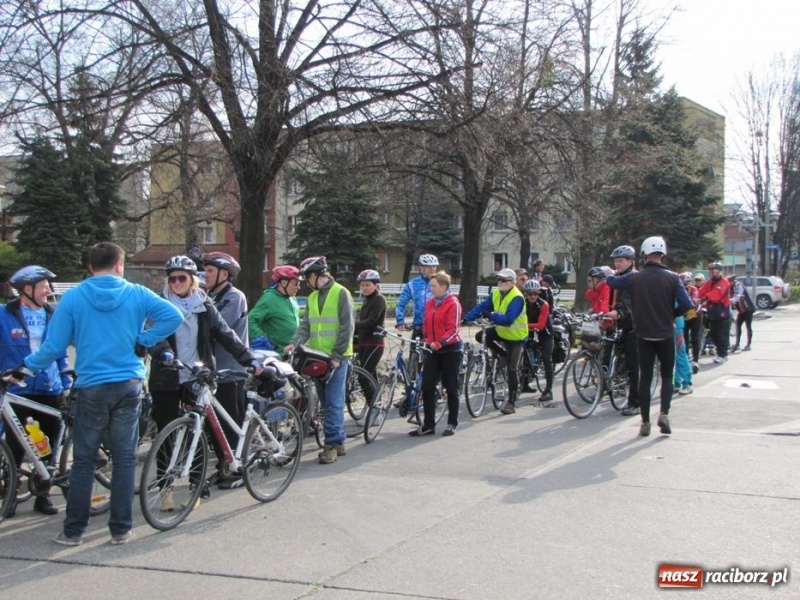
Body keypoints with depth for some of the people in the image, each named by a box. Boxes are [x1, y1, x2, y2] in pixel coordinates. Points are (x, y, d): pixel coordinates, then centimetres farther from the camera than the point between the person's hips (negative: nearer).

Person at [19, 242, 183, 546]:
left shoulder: (72, 297, -2)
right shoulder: (136, 294, 0)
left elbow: (54, 347, -2)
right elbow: (174, 316, -10)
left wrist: (28, 365, 16)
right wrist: (143, 341, -1)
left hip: (91, 388, 0)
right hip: (128, 386, 1)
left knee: (84, 460, 9)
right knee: (124, 459, 7)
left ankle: (73, 530, 14)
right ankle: (121, 529, 12)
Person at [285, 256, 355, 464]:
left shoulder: (340, 293, -7)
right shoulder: (313, 297, 15)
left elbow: (347, 327, -11)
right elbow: (306, 325, 10)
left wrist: (337, 355, -15)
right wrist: (295, 343, -9)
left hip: (336, 357, -7)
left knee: (333, 402, -7)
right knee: (327, 401, 10)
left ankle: (332, 443, -2)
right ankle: (338, 442, 18)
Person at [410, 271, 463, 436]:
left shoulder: (453, 303, -10)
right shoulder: (430, 303, 10)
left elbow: (453, 329, -16)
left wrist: (439, 343, -26)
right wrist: (426, 341, 5)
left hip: (450, 350, -6)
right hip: (433, 350, 6)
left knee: (451, 388, 4)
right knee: (427, 386, 0)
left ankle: (452, 423, 16)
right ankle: (428, 424, 6)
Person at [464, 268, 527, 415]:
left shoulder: (517, 298, -28)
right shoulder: (496, 293, -5)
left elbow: (508, 319, -39)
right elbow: (482, 307, -9)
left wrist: (491, 316, -49)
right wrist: (466, 318, -21)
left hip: (515, 336, -7)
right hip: (501, 331, 7)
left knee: (512, 370, -5)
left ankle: (511, 403, 6)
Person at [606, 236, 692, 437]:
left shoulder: (634, 278, -5)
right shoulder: (672, 278, -7)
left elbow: (611, 281, 9)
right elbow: (686, 304, -14)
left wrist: (616, 273, 31)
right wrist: (671, 315, 5)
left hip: (643, 335, 1)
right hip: (666, 334, 0)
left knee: (645, 377, 7)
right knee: (667, 376, 15)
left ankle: (645, 422, 7)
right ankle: (664, 413, -2)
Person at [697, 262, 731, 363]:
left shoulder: (724, 282, -11)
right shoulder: (710, 282, 14)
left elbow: (716, 293, -28)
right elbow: (702, 291, 1)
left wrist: (705, 297, -42)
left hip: (722, 314, -8)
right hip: (713, 314, 8)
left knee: (722, 336, -3)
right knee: (714, 335, 12)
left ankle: (722, 355, 3)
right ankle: (721, 354, 22)